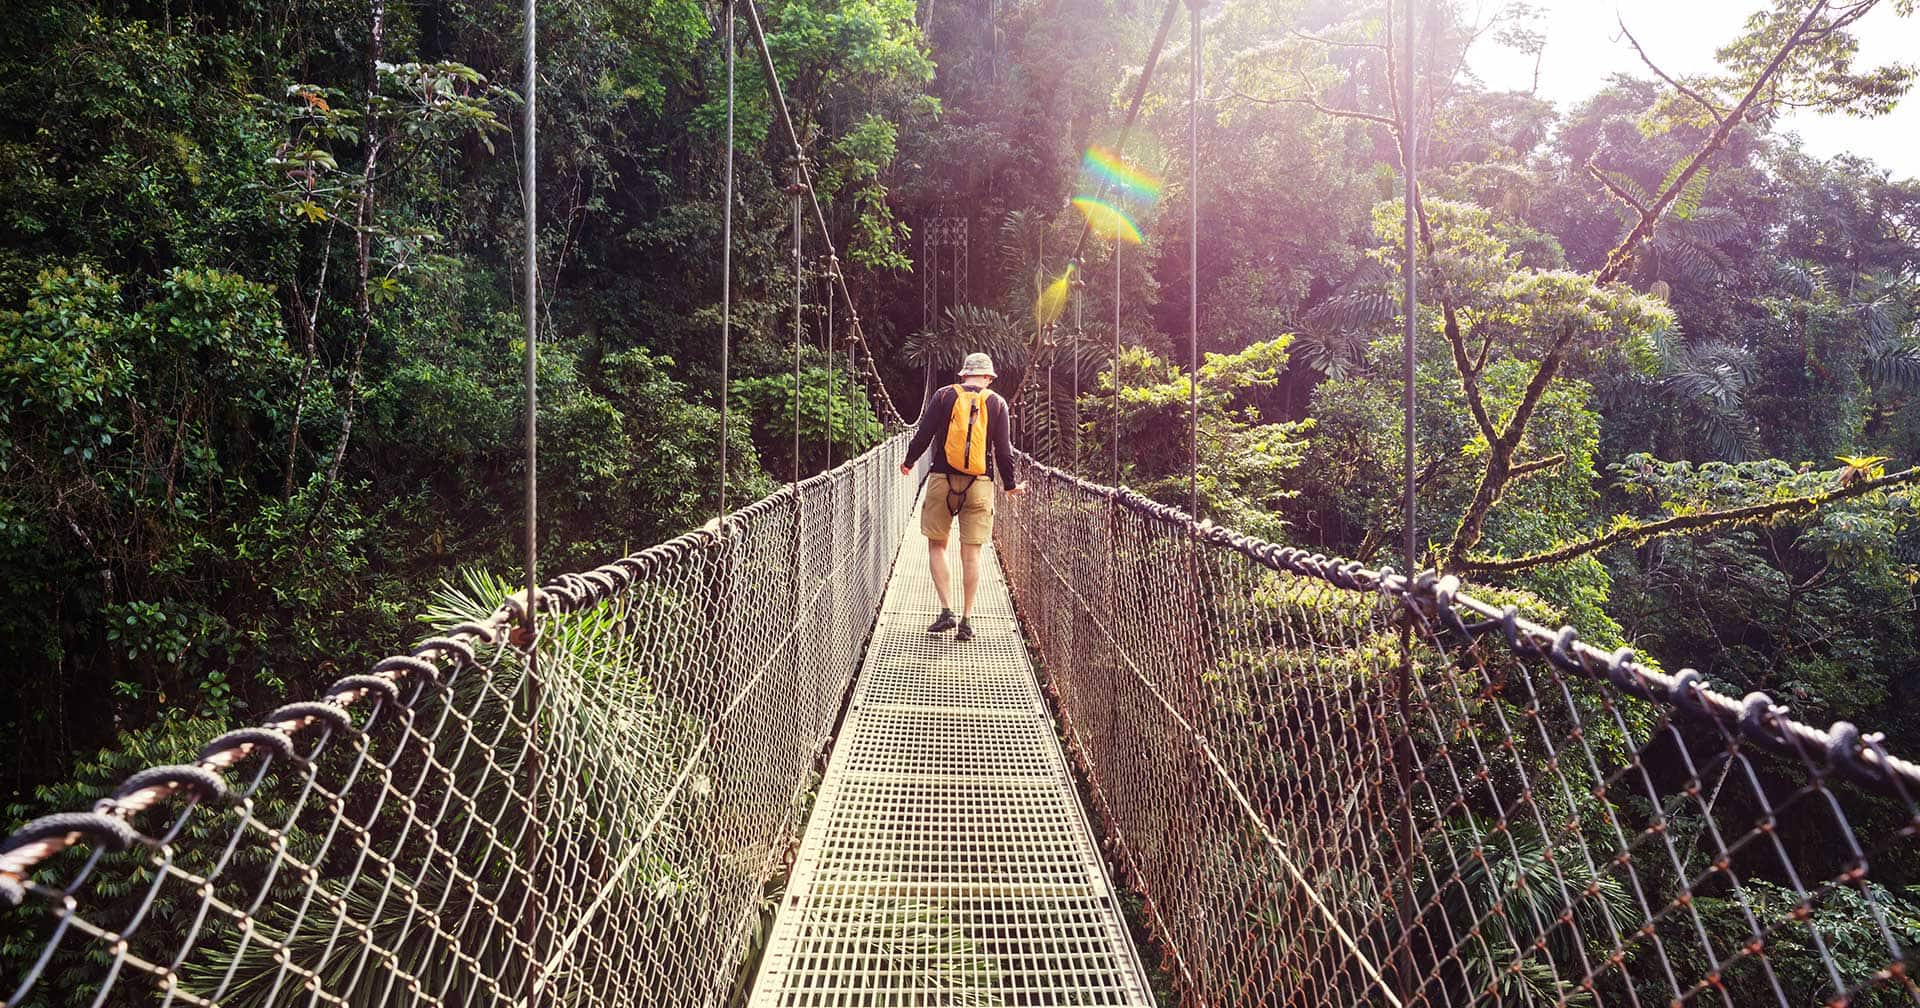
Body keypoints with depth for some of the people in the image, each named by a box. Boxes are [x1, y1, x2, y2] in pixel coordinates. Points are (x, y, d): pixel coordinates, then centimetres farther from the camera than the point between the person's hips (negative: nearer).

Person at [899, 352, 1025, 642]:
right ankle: (966, 621, 6)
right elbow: (1003, 449, 4)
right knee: (971, 553, 4)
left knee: (937, 545, 10)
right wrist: (1010, 484, 15)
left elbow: (923, 435, 0)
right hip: (979, 485, 1)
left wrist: (908, 462, 17)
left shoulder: (944, 395, 4)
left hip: (942, 479, -1)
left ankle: (946, 610, 0)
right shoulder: (996, 403, 6)